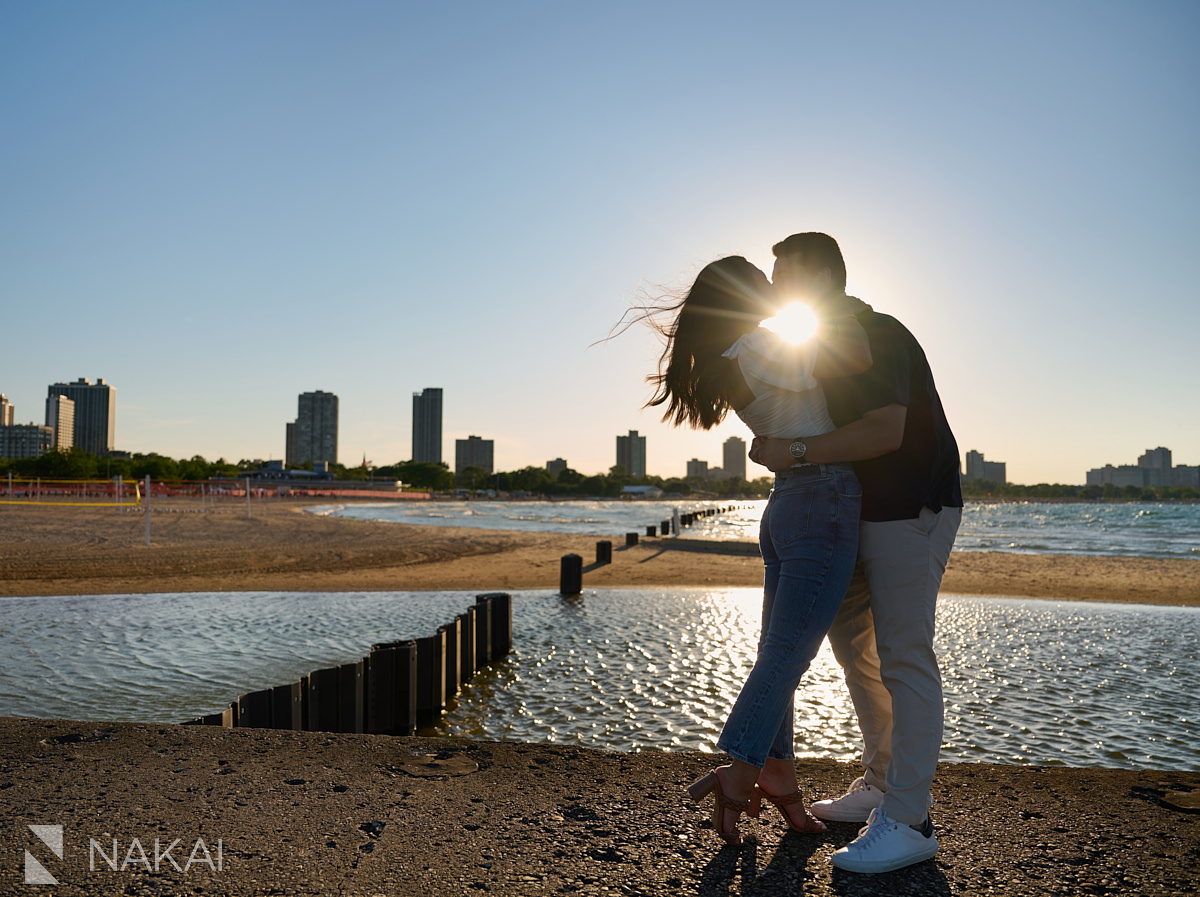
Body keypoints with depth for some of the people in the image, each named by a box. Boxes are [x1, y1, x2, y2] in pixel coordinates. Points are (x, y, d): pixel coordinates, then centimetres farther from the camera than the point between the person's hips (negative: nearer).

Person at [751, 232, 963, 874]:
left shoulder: (878, 336, -16)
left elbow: (886, 431, -29)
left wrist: (796, 452, -26)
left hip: (913, 513, -10)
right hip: (865, 516, 10)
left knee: (903, 657, -9)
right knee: (852, 641, 14)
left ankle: (908, 821, -3)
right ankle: (881, 784, 26)